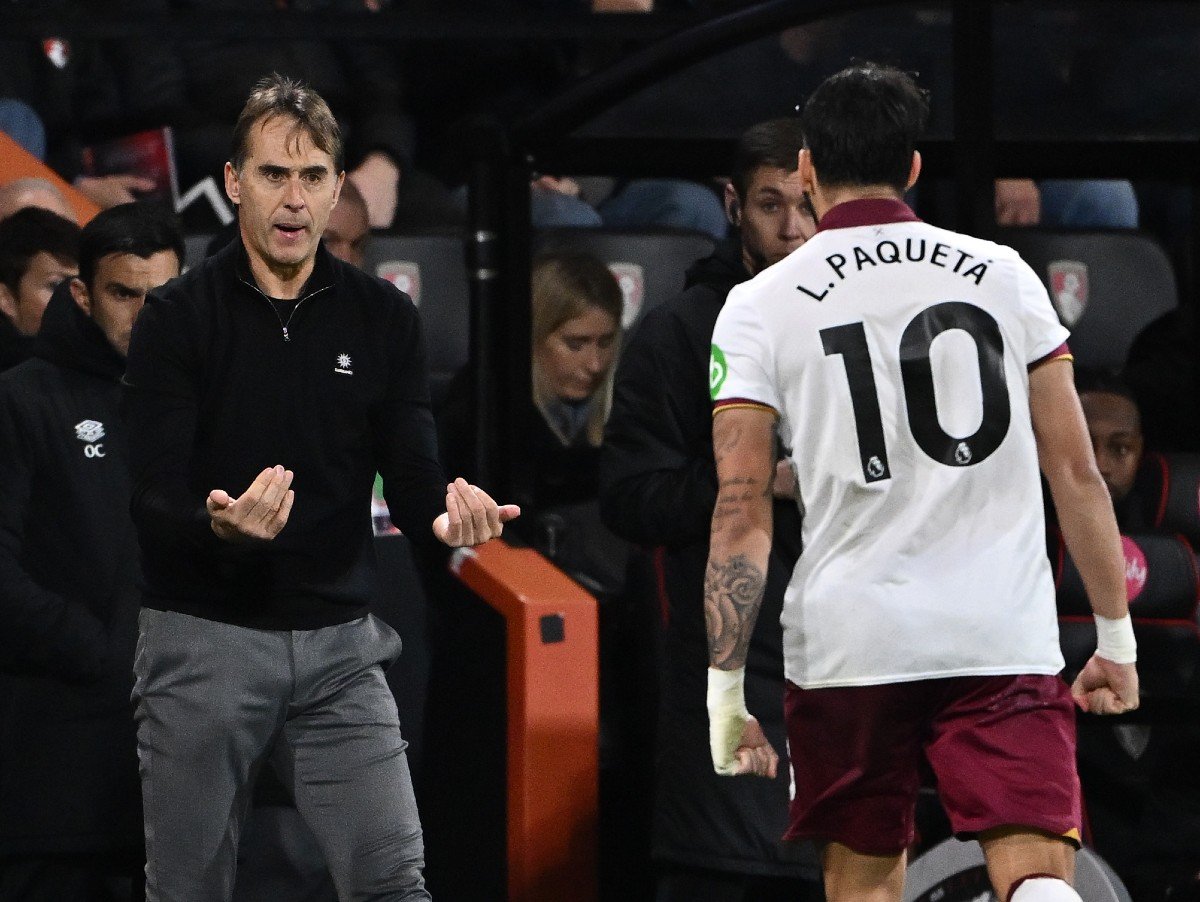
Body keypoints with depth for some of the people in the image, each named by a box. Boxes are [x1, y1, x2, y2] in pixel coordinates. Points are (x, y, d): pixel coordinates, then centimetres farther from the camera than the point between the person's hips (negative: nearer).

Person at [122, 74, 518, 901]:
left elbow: (412, 480, 0)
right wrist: (219, 526, -35)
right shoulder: (177, 319, -5)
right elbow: (154, 501, -12)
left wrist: (446, 513, -25)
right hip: (203, 641, -2)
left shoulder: (384, 319, 4)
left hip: (339, 644, 2)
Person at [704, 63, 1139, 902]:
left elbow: (741, 512, -4)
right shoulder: (1002, 274, 5)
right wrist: (1116, 638, 12)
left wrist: (726, 685, 0)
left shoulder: (760, 306, 1)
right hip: (1006, 641, 0)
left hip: (849, 641, 0)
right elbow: (1077, 472, 5)